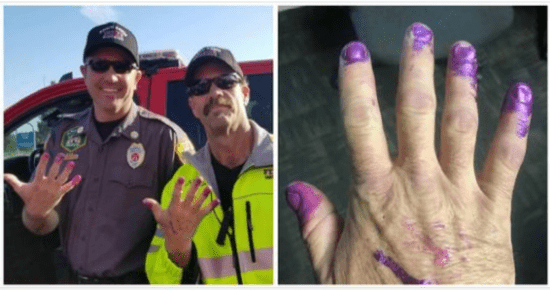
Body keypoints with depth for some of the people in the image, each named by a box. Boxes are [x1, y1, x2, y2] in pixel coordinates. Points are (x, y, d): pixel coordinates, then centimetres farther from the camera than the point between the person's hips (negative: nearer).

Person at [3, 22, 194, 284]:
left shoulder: (165, 136, -17)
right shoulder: (63, 133, -2)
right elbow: (44, 226, 0)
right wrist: (37, 212, -21)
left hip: (134, 280, -4)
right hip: (74, 279, 5)